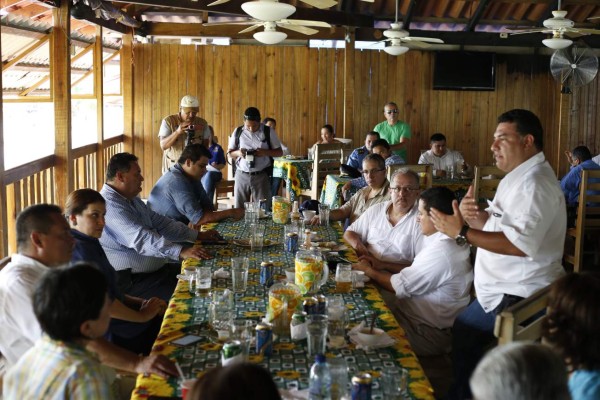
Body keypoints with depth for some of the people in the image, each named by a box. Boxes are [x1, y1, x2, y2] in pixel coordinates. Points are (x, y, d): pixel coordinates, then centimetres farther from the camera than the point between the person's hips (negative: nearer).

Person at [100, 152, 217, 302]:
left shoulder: (132, 200, 15)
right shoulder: (110, 204, -20)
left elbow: (160, 222, 19)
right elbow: (141, 238, -31)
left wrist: (197, 235, 11)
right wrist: (181, 252, -39)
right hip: (128, 279, -10)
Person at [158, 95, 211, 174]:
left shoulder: (202, 123, 0)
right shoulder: (168, 121, -7)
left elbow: (206, 145, 10)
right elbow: (163, 145, -13)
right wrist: (177, 132, -26)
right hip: (172, 168, -2)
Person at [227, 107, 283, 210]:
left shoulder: (269, 132, -2)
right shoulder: (238, 132, 3)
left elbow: (279, 152, 2)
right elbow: (229, 152, 10)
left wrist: (265, 152, -17)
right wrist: (238, 152, -13)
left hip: (261, 176, -2)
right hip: (241, 175, 2)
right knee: (239, 209, 7)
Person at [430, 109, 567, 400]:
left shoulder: (535, 183, -20)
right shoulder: (518, 177, 14)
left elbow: (521, 243, -32)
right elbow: (500, 224, 17)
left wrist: (462, 232, -28)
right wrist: (477, 215, -6)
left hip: (519, 298, -11)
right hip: (499, 290, 11)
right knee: (462, 332, 20)